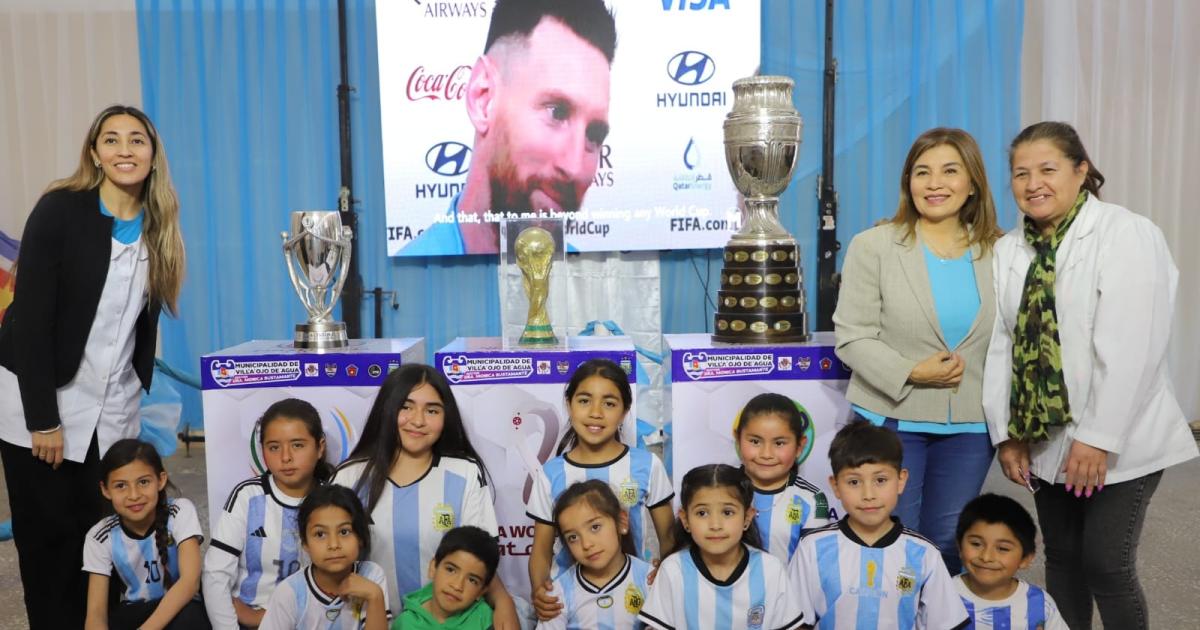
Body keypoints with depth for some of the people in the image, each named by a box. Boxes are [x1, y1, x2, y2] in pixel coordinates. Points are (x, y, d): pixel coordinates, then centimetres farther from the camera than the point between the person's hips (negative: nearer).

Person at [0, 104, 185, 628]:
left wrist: (139, 395, 7)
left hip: (113, 412, 4)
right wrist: (42, 418, -16)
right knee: (48, 537, 6)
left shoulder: (158, 227, 3)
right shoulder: (60, 209, -12)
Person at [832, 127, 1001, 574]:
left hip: (970, 423, 3)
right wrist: (910, 373, -21)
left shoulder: (996, 251, 4)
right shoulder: (873, 246, -5)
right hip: (892, 418, -2)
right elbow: (852, 336, -9)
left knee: (947, 541, 12)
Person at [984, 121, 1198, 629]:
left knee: (1107, 564, -1)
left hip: (1117, 443, -5)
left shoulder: (1127, 235, -11)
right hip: (1045, 440, 5)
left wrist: (1098, 438, -21)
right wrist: (1006, 434, 0)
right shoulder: (1008, 250, 6)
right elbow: (1000, 346, 3)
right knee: (1062, 559, 13)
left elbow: (1130, 349, -18)